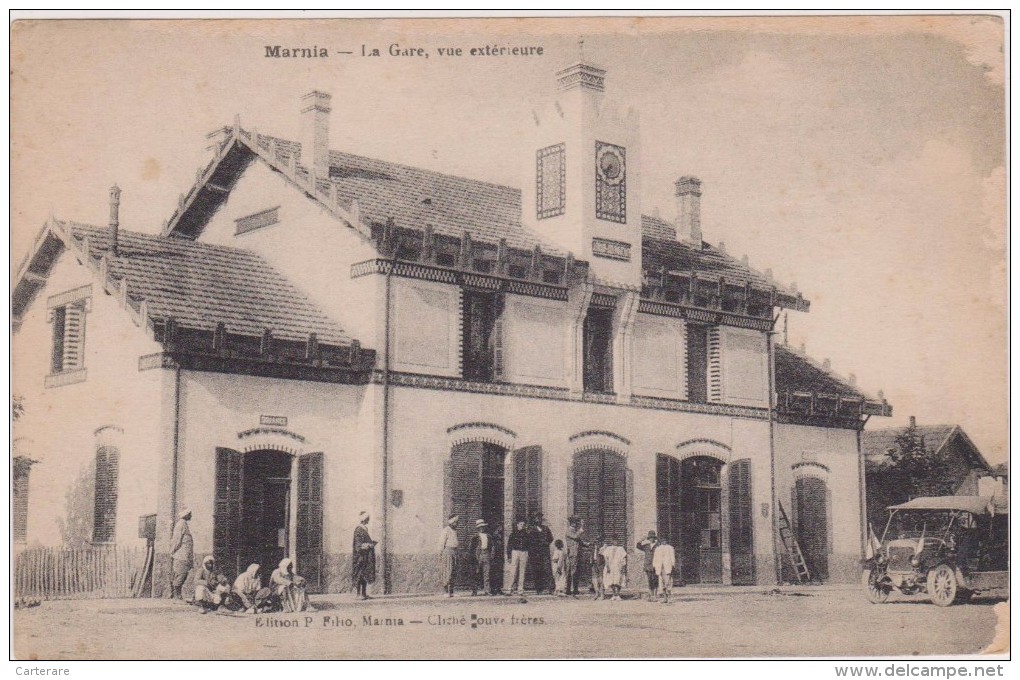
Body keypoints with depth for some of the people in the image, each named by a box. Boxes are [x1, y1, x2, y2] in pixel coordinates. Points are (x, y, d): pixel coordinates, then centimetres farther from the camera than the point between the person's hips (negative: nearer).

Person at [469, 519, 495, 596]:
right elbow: (472, 547, 0)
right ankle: (474, 590, 2)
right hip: (478, 555, -3)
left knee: (487, 573, -3)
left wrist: (492, 554, 7)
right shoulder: (475, 536, 4)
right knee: (477, 574, -3)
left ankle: (487, 590, -4)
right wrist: (474, 555, -8)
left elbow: (493, 545, 19)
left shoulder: (488, 536, 16)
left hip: (487, 555, 3)